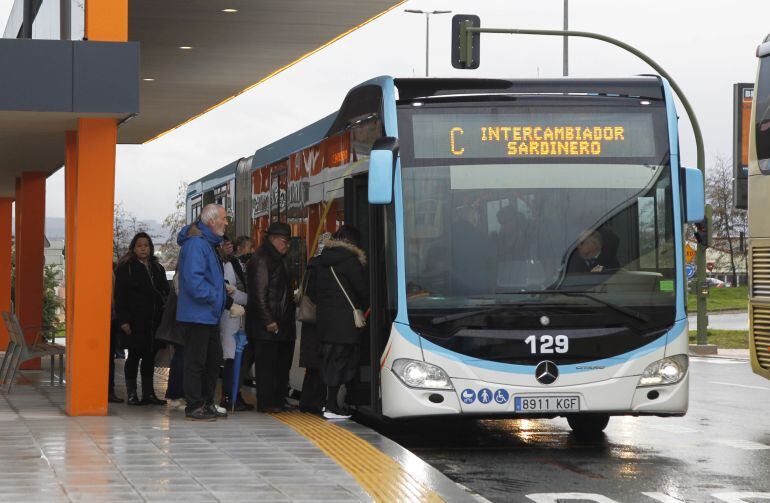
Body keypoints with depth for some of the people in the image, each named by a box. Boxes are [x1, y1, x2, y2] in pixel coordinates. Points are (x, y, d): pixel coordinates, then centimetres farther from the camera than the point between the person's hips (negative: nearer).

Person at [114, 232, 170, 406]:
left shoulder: (157, 268, 16)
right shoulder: (125, 268, 0)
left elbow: (165, 292, 17)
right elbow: (120, 296, -6)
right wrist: (123, 320, -14)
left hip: (154, 320, 5)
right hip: (136, 321, -5)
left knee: (150, 356, 7)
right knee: (134, 356, -1)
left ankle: (148, 392, 12)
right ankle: (131, 393, 4)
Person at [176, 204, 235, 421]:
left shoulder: (207, 243, 16)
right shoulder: (196, 243, -17)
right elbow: (193, 280, -26)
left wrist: (227, 300, 12)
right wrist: (217, 298, -19)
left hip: (208, 315, 11)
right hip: (196, 314, -11)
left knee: (214, 359, 15)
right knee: (196, 361, -4)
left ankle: (207, 403, 24)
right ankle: (194, 407, 2)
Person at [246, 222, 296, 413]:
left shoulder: (278, 260, 20)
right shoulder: (260, 261, -11)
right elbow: (259, 294, -17)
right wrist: (268, 321, -20)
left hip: (281, 323, 10)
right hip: (266, 325, -10)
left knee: (282, 363, 10)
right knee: (267, 364, -6)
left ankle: (278, 401, 15)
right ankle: (266, 403, -3)